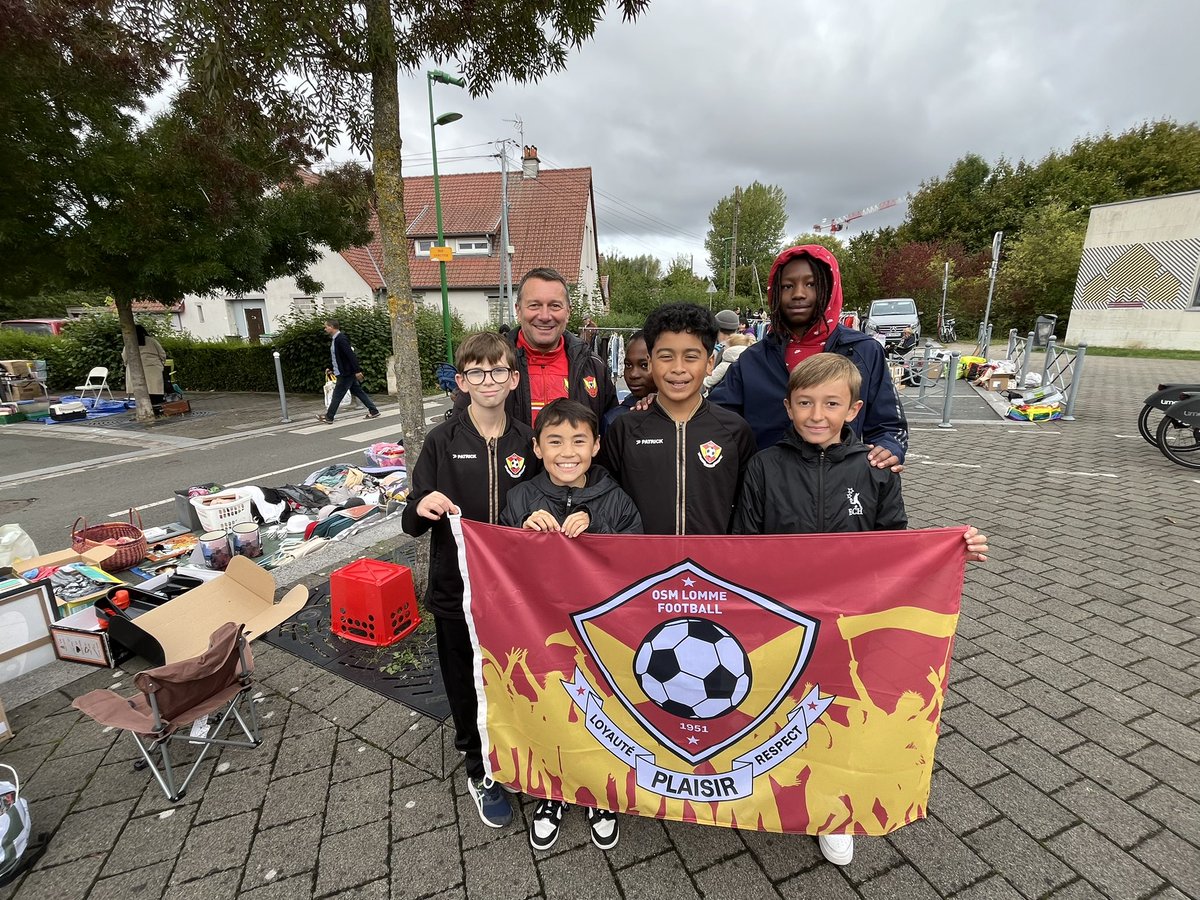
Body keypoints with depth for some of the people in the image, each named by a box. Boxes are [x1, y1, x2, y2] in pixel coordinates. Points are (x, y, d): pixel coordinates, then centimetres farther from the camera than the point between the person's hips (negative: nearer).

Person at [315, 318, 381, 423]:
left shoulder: (341, 339, -18)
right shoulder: (335, 339, 13)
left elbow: (351, 355, -23)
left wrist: (357, 370, -26)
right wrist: (332, 370, 21)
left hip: (346, 373, -10)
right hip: (342, 373, 10)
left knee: (337, 395, -1)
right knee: (357, 392, 10)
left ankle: (328, 417, 7)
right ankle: (373, 411, 12)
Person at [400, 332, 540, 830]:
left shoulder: (528, 441, -2)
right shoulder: (443, 440, -6)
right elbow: (412, 523, -4)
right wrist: (422, 507, -25)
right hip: (457, 588, -1)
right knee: (467, 683, 15)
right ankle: (480, 772, 41)